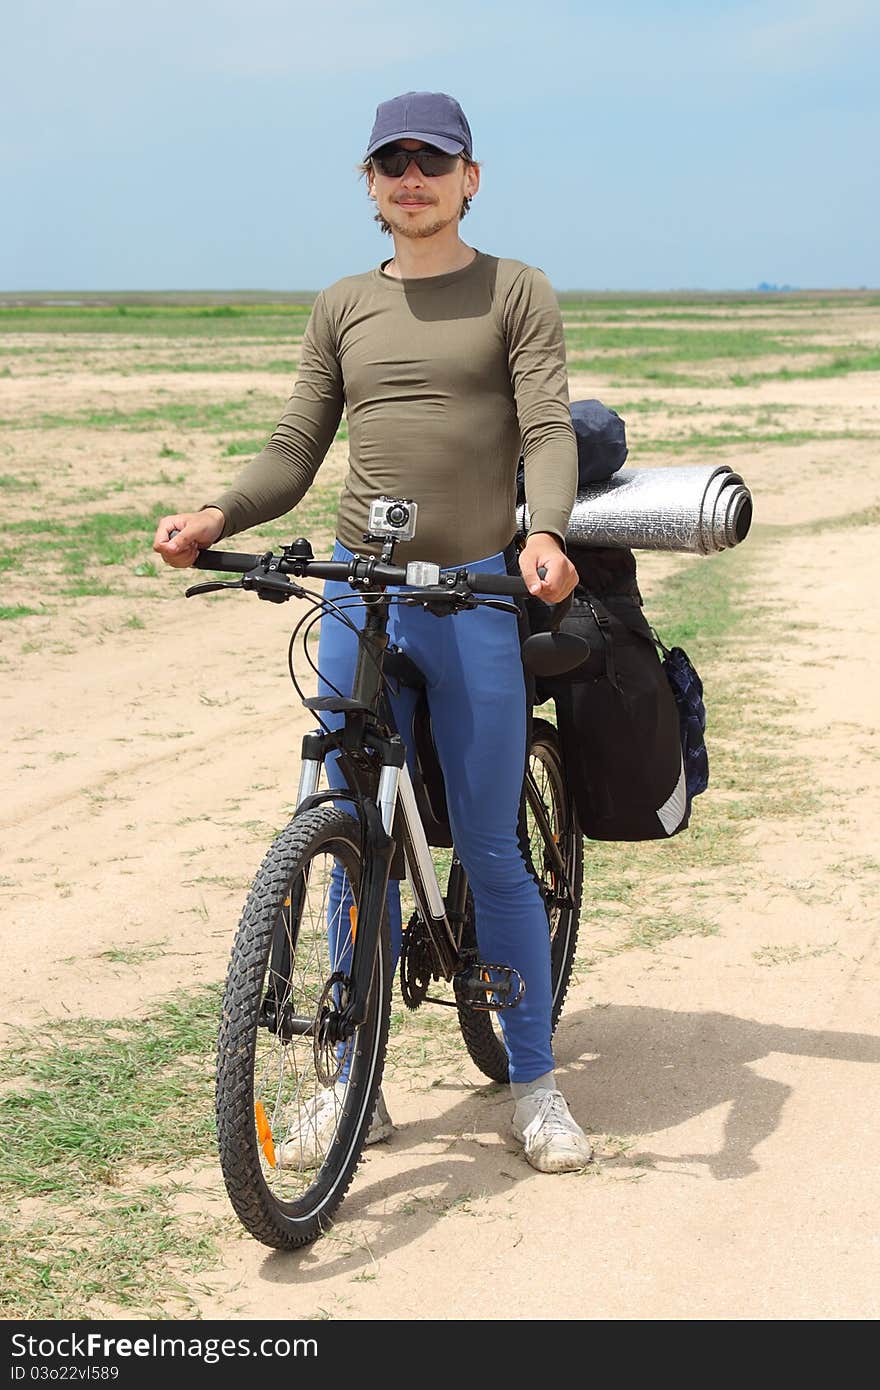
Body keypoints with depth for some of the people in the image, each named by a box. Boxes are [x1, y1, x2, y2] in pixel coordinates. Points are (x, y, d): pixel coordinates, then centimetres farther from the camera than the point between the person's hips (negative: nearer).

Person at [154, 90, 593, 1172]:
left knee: (489, 852, 1)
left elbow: (550, 431, -6)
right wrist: (217, 517, -8)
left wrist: (544, 531, -26)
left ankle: (536, 1084, 16)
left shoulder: (515, 292, 5)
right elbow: (295, 452, 11)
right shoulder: (341, 309, 14)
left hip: (476, 595, -3)